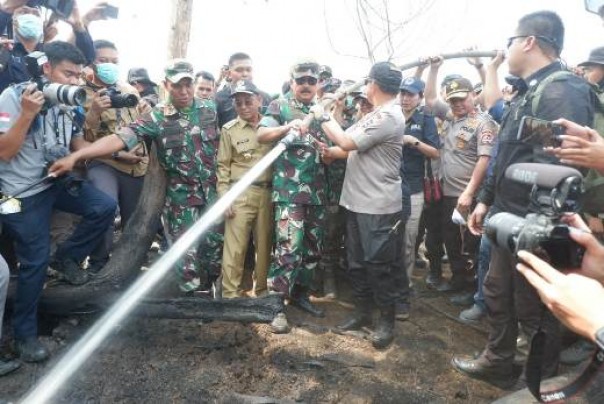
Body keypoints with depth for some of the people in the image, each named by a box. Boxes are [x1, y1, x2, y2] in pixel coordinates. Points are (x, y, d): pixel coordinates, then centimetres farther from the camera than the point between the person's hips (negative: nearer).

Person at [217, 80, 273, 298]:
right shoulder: (229, 129, 1)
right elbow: (223, 166, 0)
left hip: (267, 193, 3)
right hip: (240, 194, -2)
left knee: (265, 245, 10)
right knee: (234, 247, -2)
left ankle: (262, 291, 25)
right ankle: (230, 295, 9)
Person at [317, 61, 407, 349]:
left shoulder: (388, 116, -16)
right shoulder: (377, 115, 15)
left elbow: (348, 143, -18)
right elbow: (354, 148, 14)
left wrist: (323, 118, -6)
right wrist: (331, 152, -4)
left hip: (379, 206, -10)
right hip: (358, 201, 10)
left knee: (379, 264, 1)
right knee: (357, 261, 15)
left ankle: (387, 320, 17)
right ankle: (362, 311, 30)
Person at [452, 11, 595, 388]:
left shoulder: (563, 90, -18)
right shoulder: (528, 91, 14)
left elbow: (555, 168, -28)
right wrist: (486, 200, 18)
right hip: (509, 219, 10)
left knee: (534, 309, 8)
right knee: (497, 294, 20)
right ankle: (498, 363, 39)